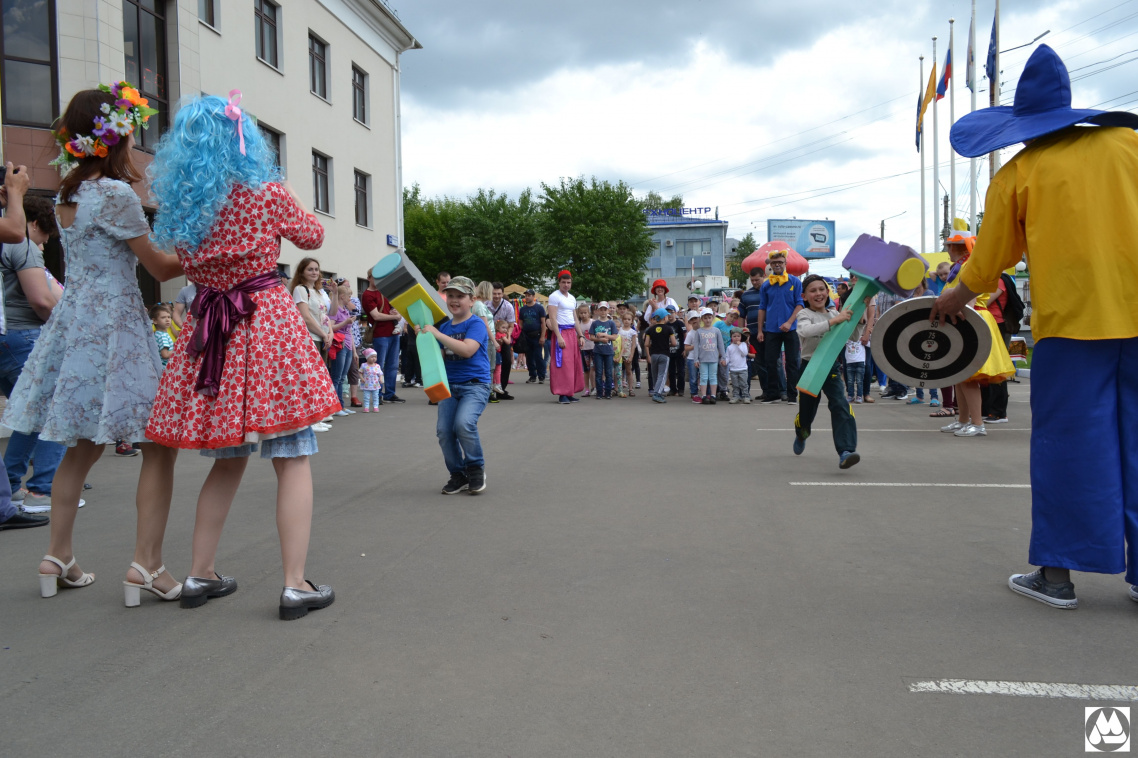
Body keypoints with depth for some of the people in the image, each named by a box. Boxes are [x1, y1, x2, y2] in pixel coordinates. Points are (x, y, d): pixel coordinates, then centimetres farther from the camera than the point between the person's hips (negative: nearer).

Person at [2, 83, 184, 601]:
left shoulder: (66, 196, 13)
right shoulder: (116, 194, -13)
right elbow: (160, 269, -8)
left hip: (73, 318, 9)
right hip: (114, 324, -9)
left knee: (82, 446, 16)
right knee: (158, 444, -3)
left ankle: (59, 557, 22)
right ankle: (146, 563, -5)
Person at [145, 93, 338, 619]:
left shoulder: (178, 204, 5)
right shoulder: (267, 193, -5)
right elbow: (312, 237, 11)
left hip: (209, 333, 5)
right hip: (269, 325, -5)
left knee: (228, 459, 18)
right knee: (292, 460, 0)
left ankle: (199, 575, 23)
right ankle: (296, 585, 0)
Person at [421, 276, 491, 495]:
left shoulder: (476, 324, -6)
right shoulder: (444, 326, 14)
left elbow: (467, 350, -23)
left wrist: (436, 334, -21)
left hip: (474, 384, -6)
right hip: (449, 385, 6)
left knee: (463, 423, -27)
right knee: (444, 430, -8)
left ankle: (476, 469, -3)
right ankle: (458, 475, 12)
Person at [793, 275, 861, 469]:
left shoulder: (835, 313, 6)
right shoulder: (805, 314, -8)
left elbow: (855, 337, 9)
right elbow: (805, 331, -33)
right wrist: (833, 321, -40)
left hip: (832, 367, 3)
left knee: (841, 405, -18)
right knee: (806, 411, 11)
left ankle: (846, 451, -26)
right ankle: (801, 436, 46)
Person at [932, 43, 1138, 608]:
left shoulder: (1017, 174, 3)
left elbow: (989, 263, 8)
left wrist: (953, 301, 24)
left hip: (1070, 319, -3)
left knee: (1067, 443, 3)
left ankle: (1057, 573, 7)